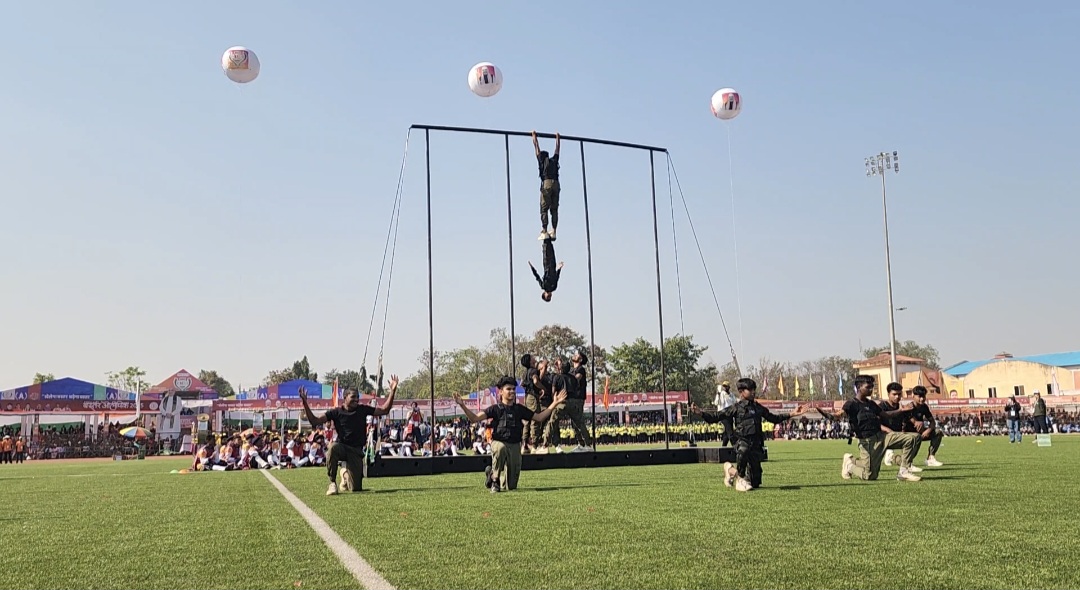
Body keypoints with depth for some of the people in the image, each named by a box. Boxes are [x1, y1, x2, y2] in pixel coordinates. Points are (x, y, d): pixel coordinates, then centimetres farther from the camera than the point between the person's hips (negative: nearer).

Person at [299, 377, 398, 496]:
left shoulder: (363, 410, 4)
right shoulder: (336, 412, -2)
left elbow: (384, 410, 4)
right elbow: (314, 421, -7)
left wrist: (393, 391, -6)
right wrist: (305, 403, -17)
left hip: (356, 450, 2)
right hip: (342, 446, -1)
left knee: (356, 488, -5)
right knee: (333, 447, -41)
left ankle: (345, 476, 35)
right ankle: (332, 483, -22)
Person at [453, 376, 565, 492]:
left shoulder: (519, 409, 9)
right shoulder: (495, 409, -2)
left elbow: (539, 417, 15)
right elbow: (474, 418, -11)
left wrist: (554, 403, 9)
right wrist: (462, 406, -26)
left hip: (515, 446, 3)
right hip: (498, 442, -3)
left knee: (511, 487, 1)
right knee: (500, 448, -43)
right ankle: (495, 480, -19)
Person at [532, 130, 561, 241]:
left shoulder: (542, 160, 14)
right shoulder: (554, 160, 22)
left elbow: (536, 147, 25)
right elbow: (557, 149, 37)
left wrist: (534, 136, 38)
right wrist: (557, 138, 52)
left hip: (546, 184, -4)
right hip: (556, 184, 4)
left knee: (544, 209, -6)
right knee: (554, 209, 4)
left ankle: (544, 232, -16)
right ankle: (553, 232, -4)